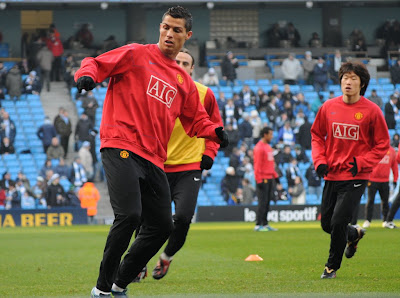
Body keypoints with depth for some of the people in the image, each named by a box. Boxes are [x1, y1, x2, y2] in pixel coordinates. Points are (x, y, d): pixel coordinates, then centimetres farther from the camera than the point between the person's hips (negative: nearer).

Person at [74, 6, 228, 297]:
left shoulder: (184, 81, 20)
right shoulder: (136, 54, 4)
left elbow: (196, 119, 26)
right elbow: (95, 64, 0)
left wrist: (215, 131, 5)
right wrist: (87, 75, -23)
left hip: (153, 160, 7)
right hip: (121, 148, -7)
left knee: (162, 226, 4)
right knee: (130, 215, -22)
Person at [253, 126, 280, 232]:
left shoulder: (268, 147, 17)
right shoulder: (259, 147, -12)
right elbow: (257, 165, -16)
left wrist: (275, 175, 19)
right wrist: (259, 181, -20)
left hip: (270, 178, 9)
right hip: (263, 179, -9)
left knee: (268, 202, 10)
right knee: (262, 202, -9)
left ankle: (265, 224, 14)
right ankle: (258, 225, -8)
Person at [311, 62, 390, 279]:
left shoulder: (371, 111, -8)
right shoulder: (328, 107, 1)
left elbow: (382, 145, -2)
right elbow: (317, 135, 14)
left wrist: (360, 162, -14)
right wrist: (320, 160, -1)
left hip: (356, 178, -4)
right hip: (331, 175, 4)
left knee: (338, 222, -12)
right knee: (326, 224, 9)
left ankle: (332, 266, 9)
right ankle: (353, 234, 42)